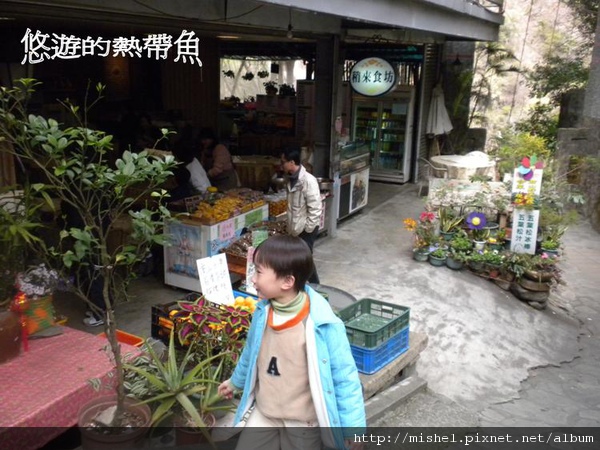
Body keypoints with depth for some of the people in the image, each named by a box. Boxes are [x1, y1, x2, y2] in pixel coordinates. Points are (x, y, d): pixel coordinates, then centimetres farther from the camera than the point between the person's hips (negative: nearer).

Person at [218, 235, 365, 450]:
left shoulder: (322, 326, -27)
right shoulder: (263, 312, -9)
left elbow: (344, 376, -19)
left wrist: (353, 426, -16)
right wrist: (236, 381, 26)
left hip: (303, 421, -5)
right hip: (263, 413, 5)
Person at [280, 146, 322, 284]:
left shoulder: (308, 180, -21)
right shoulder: (291, 179, 6)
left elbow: (315, 208, -22)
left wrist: (307, 229, -17)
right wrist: (290, 225, 14)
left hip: (306, 230, -8)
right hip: (295, 229, 8)